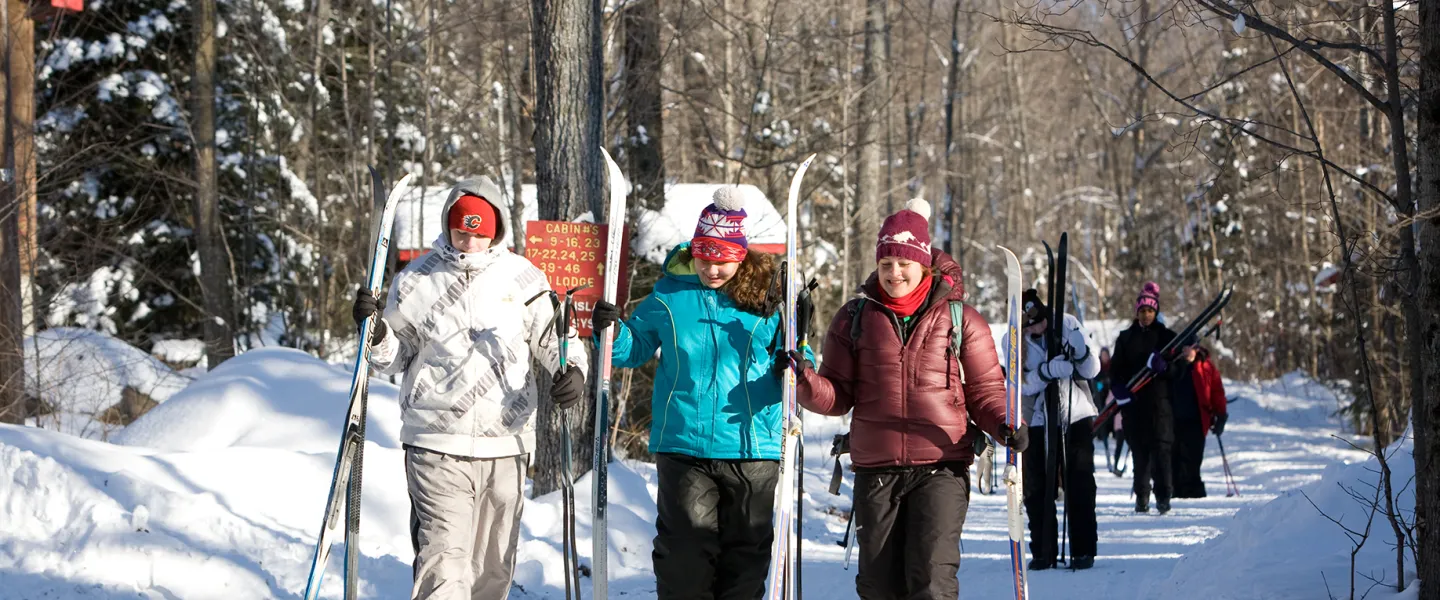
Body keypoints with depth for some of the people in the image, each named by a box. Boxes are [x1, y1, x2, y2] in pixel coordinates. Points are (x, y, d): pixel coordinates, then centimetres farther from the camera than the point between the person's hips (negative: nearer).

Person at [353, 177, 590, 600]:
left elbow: (552, 335, 15)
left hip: (506, 444, 3)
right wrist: (376, 334, -10)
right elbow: (396, 358, 11)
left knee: (494, 565, 13)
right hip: (437, 444, -3)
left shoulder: (523, 278, 4)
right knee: (443, 561, -16)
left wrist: (572, 370, -5)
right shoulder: (417, 281, 2)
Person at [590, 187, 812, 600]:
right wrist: (611, 331, -5)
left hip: (753, 450, 0)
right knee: (685, 550, -2)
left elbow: (787, 374, 8)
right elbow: (636, 348, 14)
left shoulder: (765, 300, 2)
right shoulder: (669, 296, 4)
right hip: (684, 448, 0)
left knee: (746, 551, 8)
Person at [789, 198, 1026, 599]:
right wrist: (806, 381, -12)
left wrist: (1003, 427, -12)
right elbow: (839, 396, 8)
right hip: (876, 471, 3)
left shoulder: (960, 318, 4)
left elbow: (985, 389, 8)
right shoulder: (854, 318, 9)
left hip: (941, 468, -2)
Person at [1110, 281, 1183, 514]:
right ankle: (1141, 497, 11)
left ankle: (1163, 496, -12)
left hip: (1159, 399, -2)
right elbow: (1116, 368, 11)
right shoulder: (1126, 338, 12)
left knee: (1160, 447, -11)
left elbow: (1178, 368, 4)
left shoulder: (1166, 336, 7)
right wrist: (1118, 389, -7)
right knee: (1139, 450, 3)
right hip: (1133, 401, 2)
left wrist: (1164, 366, -18)